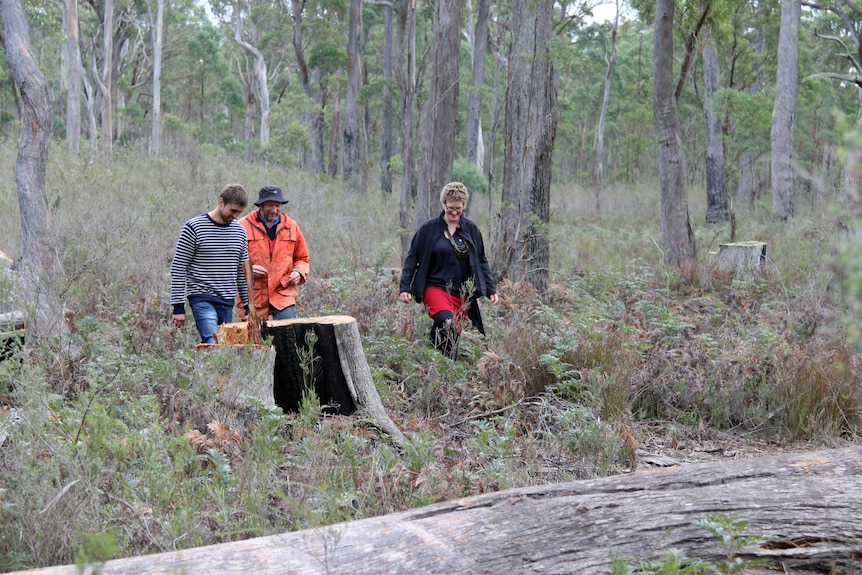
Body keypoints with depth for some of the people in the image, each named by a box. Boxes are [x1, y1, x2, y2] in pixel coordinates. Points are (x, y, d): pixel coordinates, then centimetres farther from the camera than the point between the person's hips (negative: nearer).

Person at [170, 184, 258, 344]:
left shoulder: (239, 231, 11)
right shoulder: (193, 228, -5)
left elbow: (243, 270, 18)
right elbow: (178, 269, -5)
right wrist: (178, 307, -8)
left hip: (228, 302, 6)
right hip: (202, 299, -6)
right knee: (213, 345, -21)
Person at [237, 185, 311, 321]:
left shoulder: (291, 227, 11)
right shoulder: (244, 226, 0)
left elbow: (302, 259, 21)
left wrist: (299, 272, 0)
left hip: (284, 295, 1)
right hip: (253, 297, -1)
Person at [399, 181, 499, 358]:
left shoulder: (471, 230, 8)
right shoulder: (429, 228, -1)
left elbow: (481, 261, 15)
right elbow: (412, 258, 3)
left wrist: (491, 290, 11)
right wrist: (405, 288, -4)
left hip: (462, 294, 4)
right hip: (435, 287, -4)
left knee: (455, 334, 1)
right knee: (446, 320, -31)